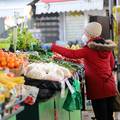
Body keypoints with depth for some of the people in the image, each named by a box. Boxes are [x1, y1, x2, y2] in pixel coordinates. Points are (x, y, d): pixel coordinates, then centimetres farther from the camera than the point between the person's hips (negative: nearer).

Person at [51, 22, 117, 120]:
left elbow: (72, 54, -18)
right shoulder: (107, 47, 5)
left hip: (98, 87, -6)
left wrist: (53, 47, -13)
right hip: (110, 86, 6)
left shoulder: (89, 49, -14)